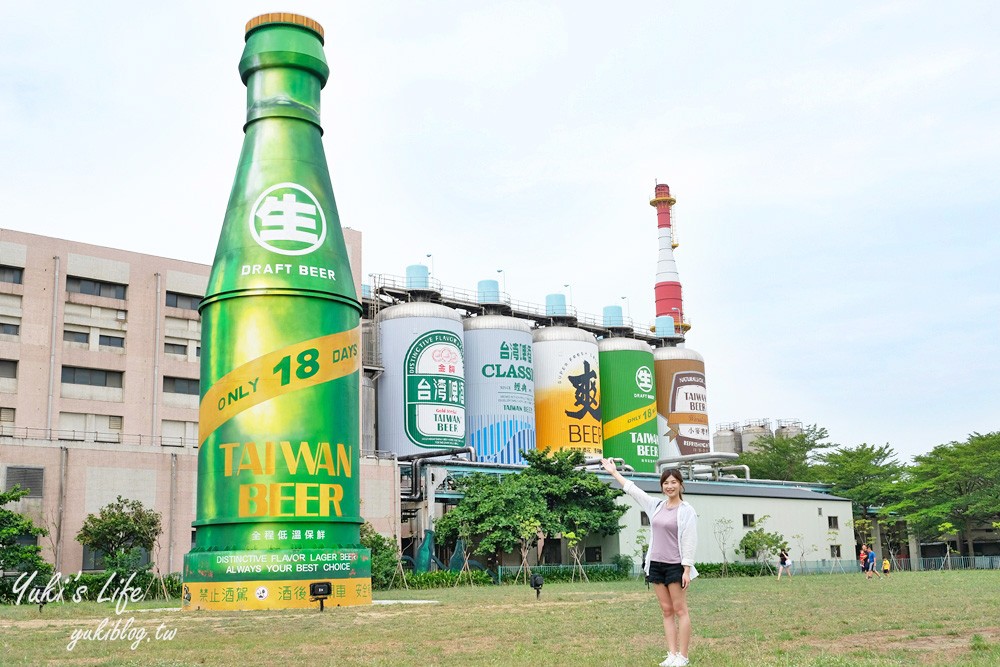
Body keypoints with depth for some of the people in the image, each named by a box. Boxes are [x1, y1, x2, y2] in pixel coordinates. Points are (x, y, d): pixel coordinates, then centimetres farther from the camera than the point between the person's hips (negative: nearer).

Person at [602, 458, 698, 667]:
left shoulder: (686, 511, -6)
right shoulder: (656, 506, 10)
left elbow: (689, 542, -10)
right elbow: (632, 489, 19)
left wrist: (687, 570, -15)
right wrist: (614, 472, 24)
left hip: (675, 565, -6)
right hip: (656, 564, 6)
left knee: (680, 610, -3)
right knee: (666, 611, 7)